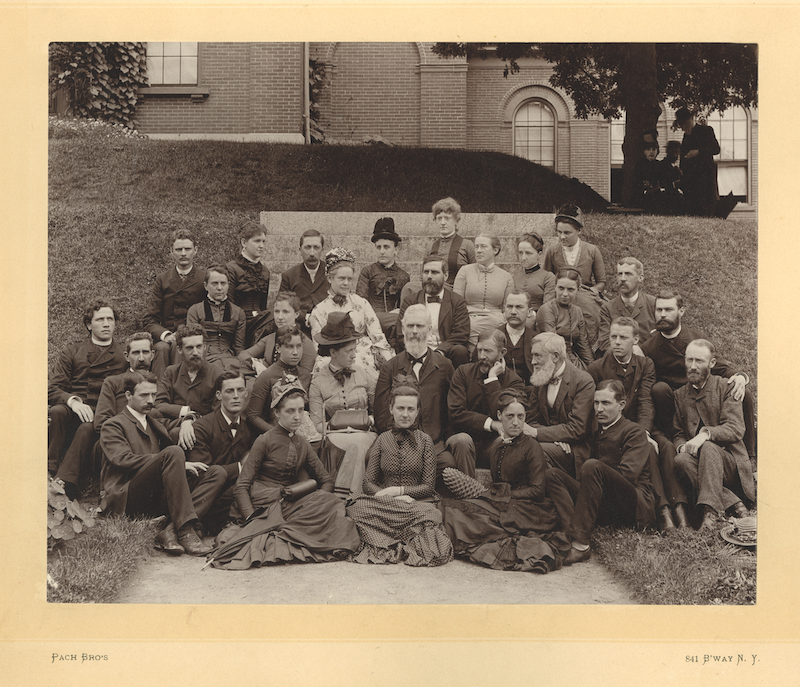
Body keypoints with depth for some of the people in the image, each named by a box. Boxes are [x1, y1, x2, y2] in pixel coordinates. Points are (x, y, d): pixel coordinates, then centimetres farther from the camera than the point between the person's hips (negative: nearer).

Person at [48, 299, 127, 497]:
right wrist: (72, 401, -15)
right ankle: (49, 474, -34)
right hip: (72, 411, 1)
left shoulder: (125, 357, 17)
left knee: (88, 427, -35)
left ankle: (65, 485, -46)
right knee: (57, 411, -33)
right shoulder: (72, 352, 18)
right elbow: (52, 389, 7)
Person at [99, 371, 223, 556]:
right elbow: (124, 459, -11)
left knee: (217, 473, -12)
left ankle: (171, 531, -32)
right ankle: (184, 531, -36)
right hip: (126, 498, -7)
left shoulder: (155, 426, 32)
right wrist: (178, 462, -18)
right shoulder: (113, 426, 8)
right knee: (173, 452, -30)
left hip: (158, 498, 7)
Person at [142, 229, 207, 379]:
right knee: (162, 348, -31)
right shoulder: (162, 280, 11)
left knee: (178, 348, -34)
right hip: (166, 337, 2)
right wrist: (165, 335, -14)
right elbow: (149, 320, 8)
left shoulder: (206, 278, 4)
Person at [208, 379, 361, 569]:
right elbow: (241, 487, -6)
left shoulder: (302, 444, 15)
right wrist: (252, 520, -21)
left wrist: (317, 502, -8)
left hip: (289, 504, 7)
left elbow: (326, 480, 15)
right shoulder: (265, 441, -2)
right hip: (263, 505, -7)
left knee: (332, 505, -24)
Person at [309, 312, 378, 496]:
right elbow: (317, 425, 0)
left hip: (364, 434, 2)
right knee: (356, 444, -37)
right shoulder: (318, 382, 4)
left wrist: (369, 420, -5)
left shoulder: (365, 376, 13)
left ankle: (341, 495, -34)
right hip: (334, 436, -2)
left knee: (358, 444, -36)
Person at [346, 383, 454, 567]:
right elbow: (368, 483, 6)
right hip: (385, 503, 1)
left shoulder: (424, 441, 8)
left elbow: (428, 486, 4)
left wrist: (398, 490, -12)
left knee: (429, 514, -39)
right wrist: (394, 498, -13)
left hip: (418, 502, -1)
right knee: (357, 508, -33)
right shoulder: (382, 440, 12)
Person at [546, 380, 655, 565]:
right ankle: (573, 535, -32)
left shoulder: (634, 431, 2)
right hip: (604, 506, 7)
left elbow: (628, 474, -14)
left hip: (633, 506, -7)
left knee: (592, 466, -31)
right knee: (553, 474, -8)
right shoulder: (597, 433, 22)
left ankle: (581, 545, -36)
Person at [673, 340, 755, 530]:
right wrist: (682, 446, -13)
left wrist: (706, 433, -29)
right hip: (700, 461, 3)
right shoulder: (680, 395, 15)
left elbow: (736, 429, -10)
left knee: (708, 448, -35)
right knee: (682, 460, -31)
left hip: (730, 461, -3)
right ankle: (733, 505, -29)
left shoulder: (726, 388, 2)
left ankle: (710, 513, -40)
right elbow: (678, 434, 12)